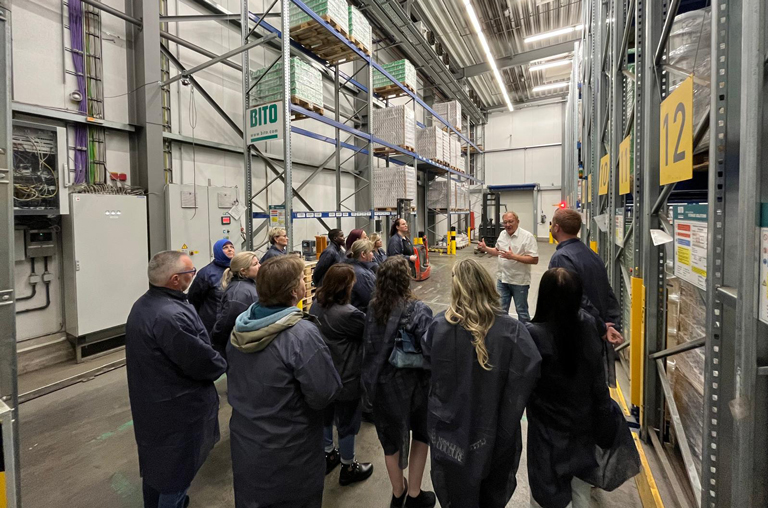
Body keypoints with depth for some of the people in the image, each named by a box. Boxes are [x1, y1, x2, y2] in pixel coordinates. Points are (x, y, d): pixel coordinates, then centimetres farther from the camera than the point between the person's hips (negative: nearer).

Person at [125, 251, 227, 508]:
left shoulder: (143, 304, 0)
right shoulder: (171, 316, -33)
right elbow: (204, 363, -27)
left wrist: (211, 359, 4)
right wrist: (222, 364, -6)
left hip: (150, 401, 10)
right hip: (176, 409, -10)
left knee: (156, 462, 28)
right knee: (176, 469, 11)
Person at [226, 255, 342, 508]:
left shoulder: (240, 327, -6)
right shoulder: (302, 334, -30)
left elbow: (236, 379, 9)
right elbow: (325, 394, -24)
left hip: (245, 444, 6)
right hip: (289, 454, -6)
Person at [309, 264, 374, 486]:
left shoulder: (316, 307, -4)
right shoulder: (349, 314, -30)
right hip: (346, 379, -7)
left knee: (326, 416, 25)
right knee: (347, 423, 13)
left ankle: (328, 455, 46)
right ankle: (348, 468, 32)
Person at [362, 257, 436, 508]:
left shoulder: (372, 309, -10)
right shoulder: (418, 310, -22)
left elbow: (367, 347, -1)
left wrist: (372, 379, 11)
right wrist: (431, 382, -5)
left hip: (381, 383, 3)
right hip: (411, 382, -3)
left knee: (391, 438, 23)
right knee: (421, 434, 24)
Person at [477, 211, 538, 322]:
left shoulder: (527, 237, -15)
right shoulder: (502, 234, 5)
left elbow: (534, 260, -20)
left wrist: (513, 256, -28)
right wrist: (485, 248, 4)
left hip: (520, 281, -5)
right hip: (502, 279, 6)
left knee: (522, 311, 11)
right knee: (501, 310, 14)